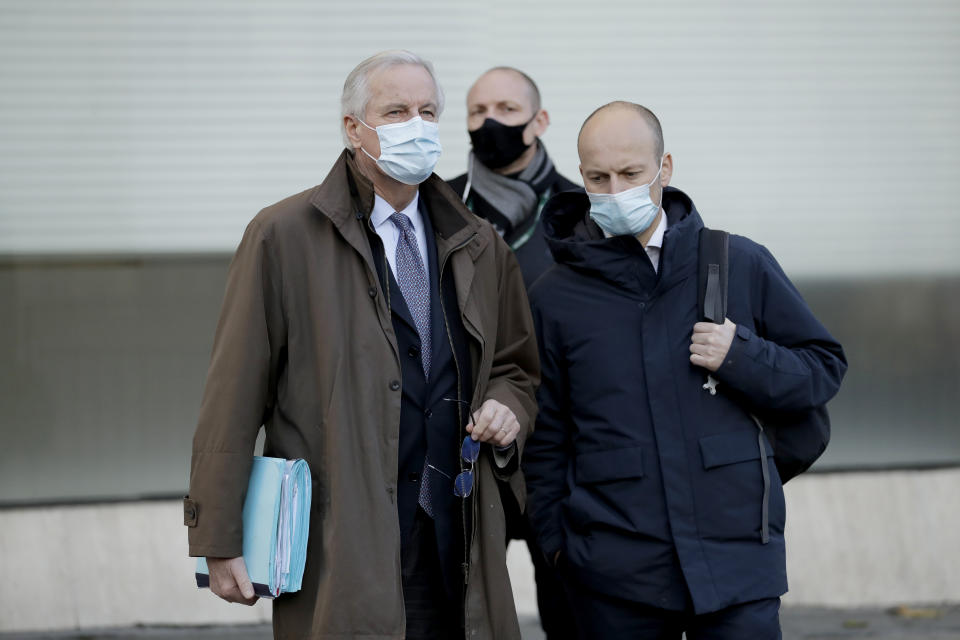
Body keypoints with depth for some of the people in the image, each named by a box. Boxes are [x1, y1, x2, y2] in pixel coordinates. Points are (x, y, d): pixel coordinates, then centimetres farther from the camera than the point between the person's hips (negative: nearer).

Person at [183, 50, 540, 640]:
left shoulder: (480, 248, 14)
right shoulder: (284, 237, 0)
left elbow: (518, 368, 27)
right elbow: (234, 398, -3)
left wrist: (508, 407, 2)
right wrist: (219, 543, -8)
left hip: (457, 549, 4)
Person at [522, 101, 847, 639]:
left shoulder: (742, 265, 6)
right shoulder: (555, 298, 6)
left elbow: (824, 369, 10)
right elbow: (544, 438, 11)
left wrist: (741, 357, -7)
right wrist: (557, 537, 4)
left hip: (738, 558, 0)